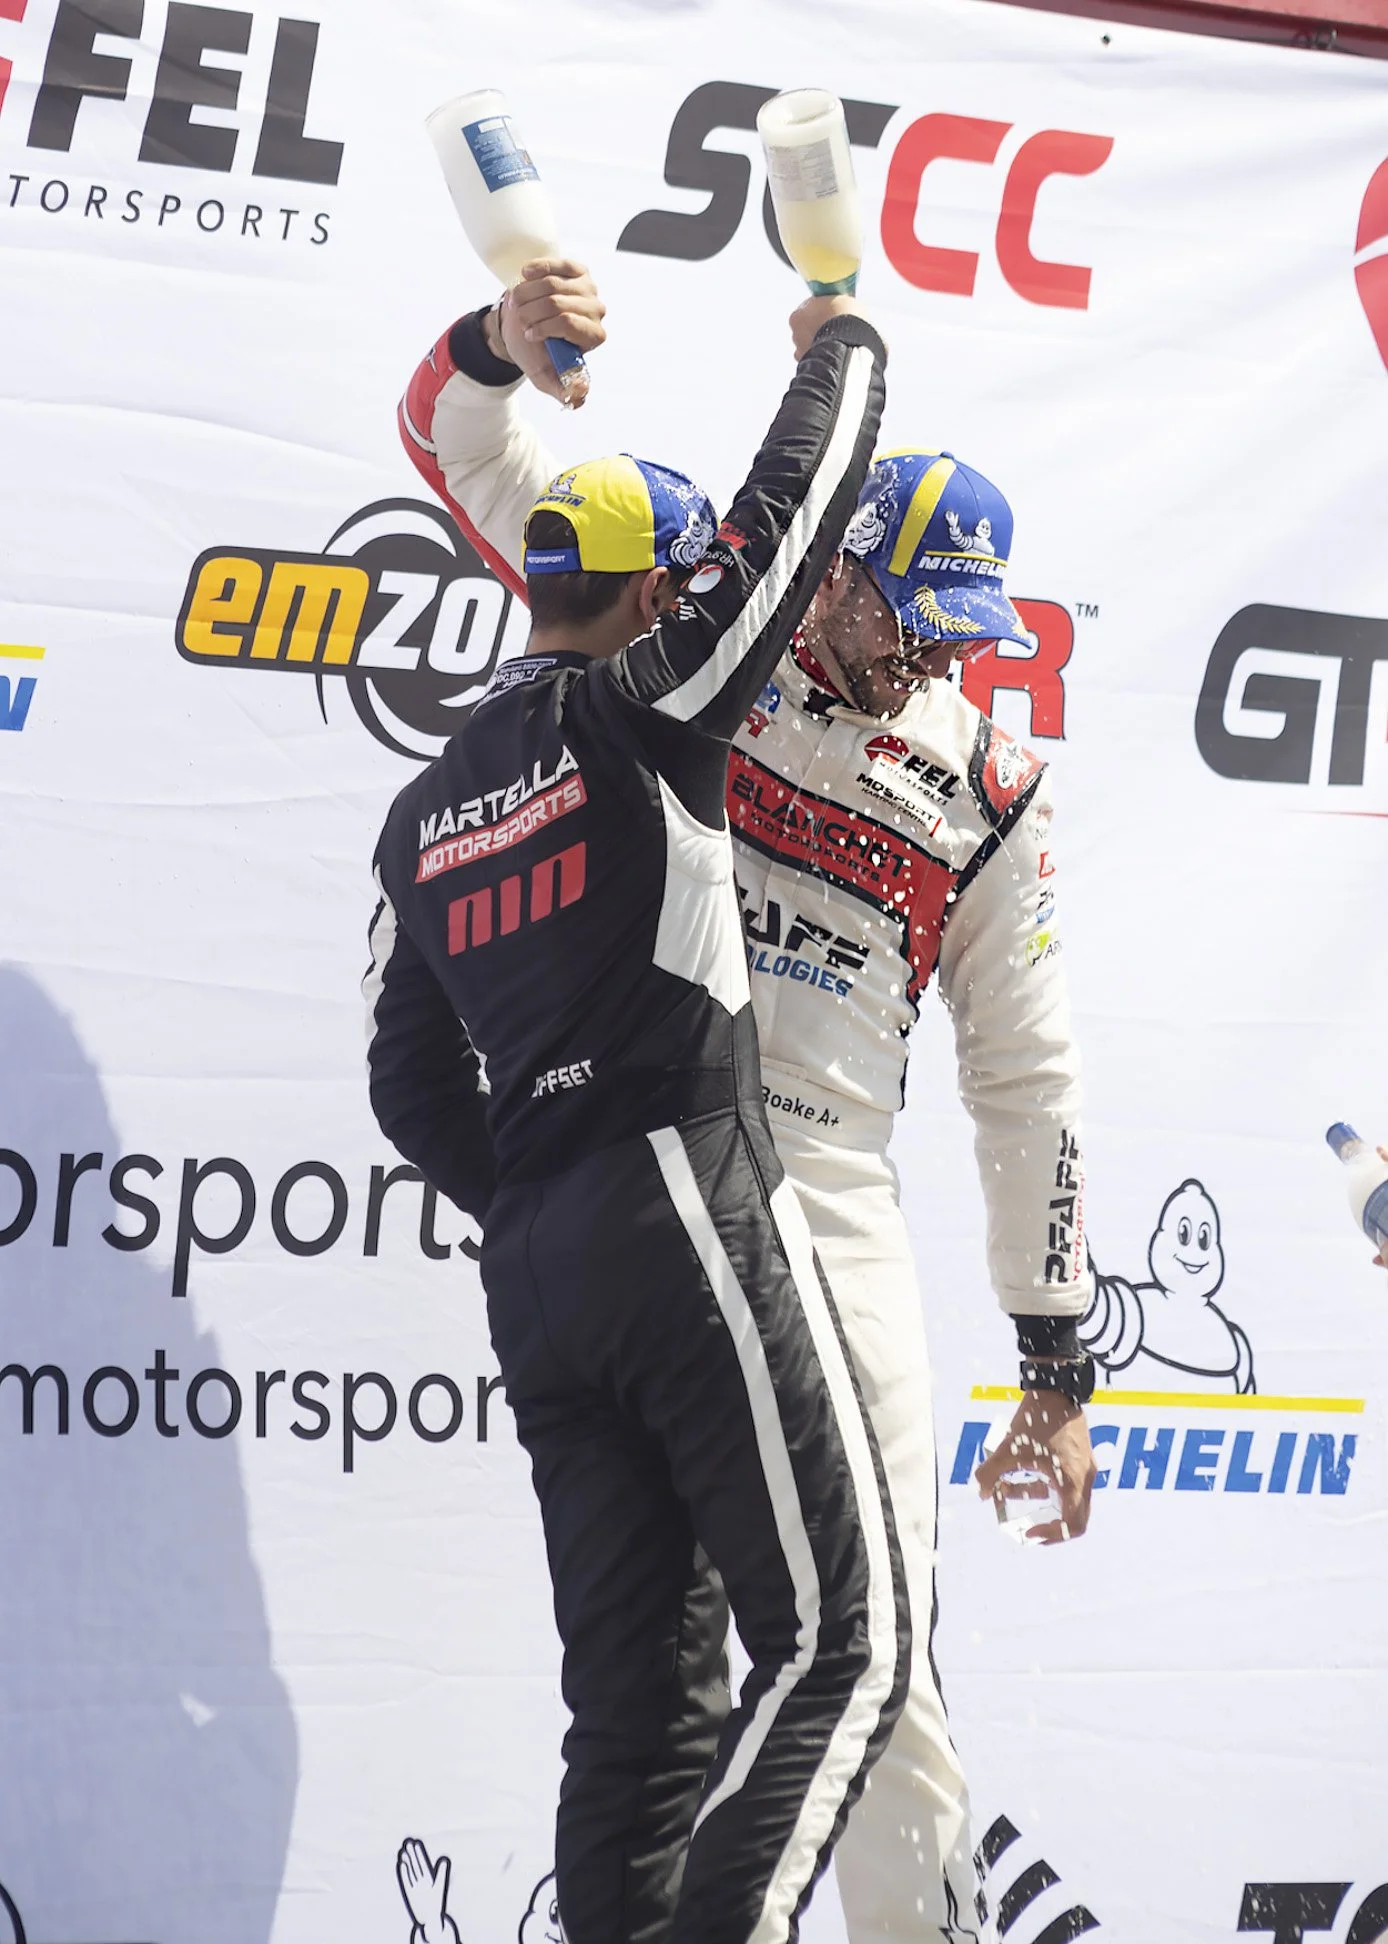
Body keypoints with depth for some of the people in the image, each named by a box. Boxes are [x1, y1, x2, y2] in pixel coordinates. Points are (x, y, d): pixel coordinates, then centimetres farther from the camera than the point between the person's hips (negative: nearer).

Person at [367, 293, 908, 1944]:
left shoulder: (424, 812, 18)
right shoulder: (641, 708, -2)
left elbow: (413, 1087, 19)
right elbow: (792, 511, 1)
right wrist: (843, 349, 19)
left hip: (534, 1276, 8)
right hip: (692, 1217, -7)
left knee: (634, 1685, 7)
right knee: (838, 1638, -8)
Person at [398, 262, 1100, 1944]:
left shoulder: (988, 791, 8)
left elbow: (1026, 1085, 12)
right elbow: (458, 435, 5)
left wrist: (1057, 1373, 9)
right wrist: (505, 336, -20)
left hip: (832, 1213, 1)